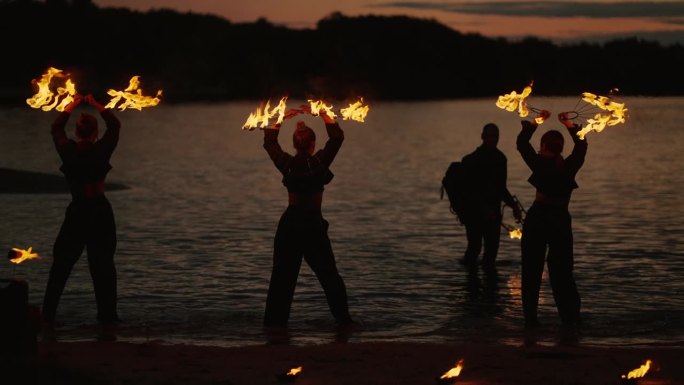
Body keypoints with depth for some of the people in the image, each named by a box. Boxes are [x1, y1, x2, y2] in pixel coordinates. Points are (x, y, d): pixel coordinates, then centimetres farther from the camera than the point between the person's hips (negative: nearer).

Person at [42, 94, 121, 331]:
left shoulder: (68, 151, -7)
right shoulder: (101, 151, -9)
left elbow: (56, 128, 14)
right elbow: (115, 126, 9)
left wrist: (72, 106, 23)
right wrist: (96, 105, 17)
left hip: (76, 213, 1)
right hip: (101, 212, 0)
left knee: (61, 266, 7)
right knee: (103, 266, 7)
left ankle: (48, 315, 6)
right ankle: (107, 315, 8)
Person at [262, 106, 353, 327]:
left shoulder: (286, 164, -4)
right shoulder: (319, 162, -11)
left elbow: (269, 142, 14)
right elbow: (337, 137, -1)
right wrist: (322, 114, 4)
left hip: (289, 224, 3)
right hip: (313, 224, -2)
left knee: (282, 277, 7)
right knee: (329, 276, 6)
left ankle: (274, 323, 6)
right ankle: (343, 320, 5)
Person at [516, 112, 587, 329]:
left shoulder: (540, 165, -8)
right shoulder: (569, 167, -3)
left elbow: (522, 143, 2)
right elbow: (581, 146, 11)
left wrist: (536, 122, 11)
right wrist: (569, 125, 17)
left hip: (537, 219, -2)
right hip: (561, 220, 2)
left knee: (532, 271, 5)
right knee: (561, 271, 8)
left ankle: (530, 317, 3)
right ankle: (571, 317, 4)